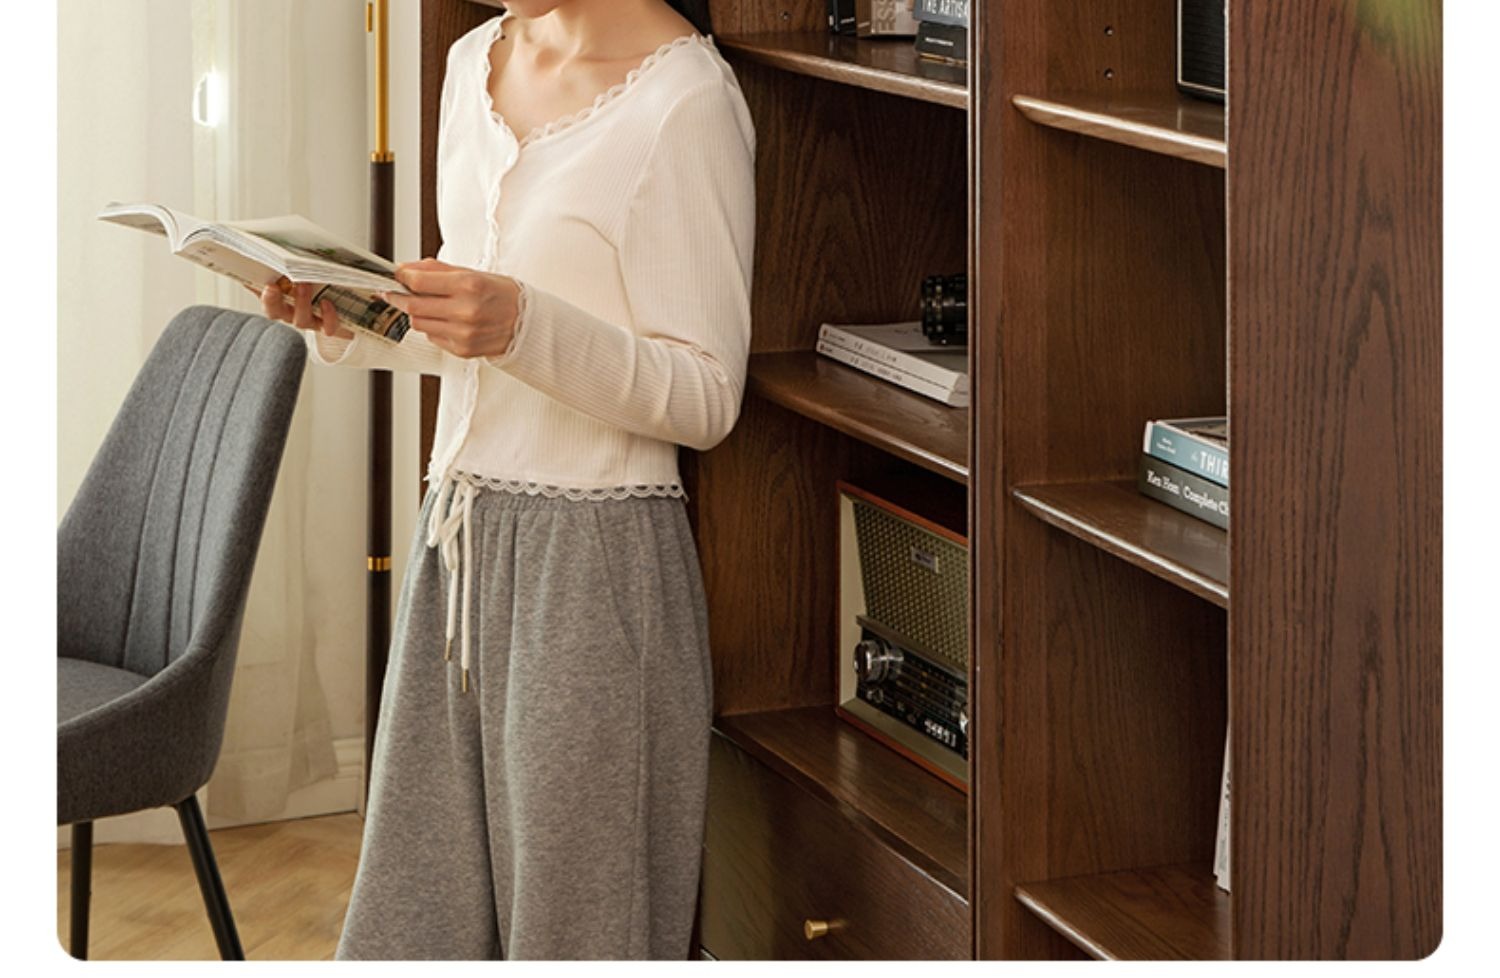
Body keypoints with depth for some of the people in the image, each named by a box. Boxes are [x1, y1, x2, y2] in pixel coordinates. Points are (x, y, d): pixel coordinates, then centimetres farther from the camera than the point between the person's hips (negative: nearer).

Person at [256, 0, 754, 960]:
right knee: (417, 911, 11)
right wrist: (347, 320, 1)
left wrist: (526, 327, -27)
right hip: (459, 531, 7)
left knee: (574, 917, 2)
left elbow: (705, 396, -14)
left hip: (598, 560, -7)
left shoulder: (686, 97, -13)